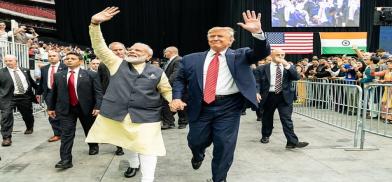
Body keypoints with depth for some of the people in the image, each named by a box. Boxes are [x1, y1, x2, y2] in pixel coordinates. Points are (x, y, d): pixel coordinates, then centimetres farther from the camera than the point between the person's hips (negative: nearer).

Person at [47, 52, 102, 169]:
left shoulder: (91, 75, -6)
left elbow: (98, 92, -9)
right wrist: (50, 107, 11)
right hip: (66, 109, 2)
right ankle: (66, 160, -1)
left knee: (90, 130, 17)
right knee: (66, 134, -4)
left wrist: (97, 107, -18)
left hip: (86, 107, -1)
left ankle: (93, 146, 43)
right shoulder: (58, 76, 6)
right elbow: (53, 93, 12)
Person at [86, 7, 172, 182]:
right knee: (128, 143, 22)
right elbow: (99, 48, -5)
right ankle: (134, 164, 49)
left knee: (145, 147, -4)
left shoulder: (157, 72, 2)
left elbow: (167, 90, 13)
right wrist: (95, 24, -18)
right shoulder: (117, 64, 3)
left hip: (146, 117, -2)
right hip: (117, 114, 3)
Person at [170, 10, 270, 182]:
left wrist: (257, 32, -26)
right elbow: (180, 79, 12)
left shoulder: (240, 55, 3)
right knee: (196, 141, 14)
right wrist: (177, 98, -5)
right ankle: (198, 155, 52)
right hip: (200, 106, 2)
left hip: (228, 107, -1)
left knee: (224, 145, 1)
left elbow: (262, 52, -9)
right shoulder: (191, 59, 7)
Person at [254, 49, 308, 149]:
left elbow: (297, 77, -7)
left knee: (287, 119, -6)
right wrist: (257, 92, -17)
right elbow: (257, 82, 0)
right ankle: (265, 136, 36)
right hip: (268, 96, 0)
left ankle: (292, 142, -8)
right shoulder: (262, 69, 2)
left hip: (284, 97, 0)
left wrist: (287, 65, -15)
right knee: (267, 118, 15)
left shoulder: (289, 67, 7)